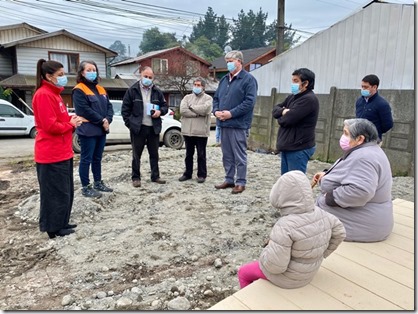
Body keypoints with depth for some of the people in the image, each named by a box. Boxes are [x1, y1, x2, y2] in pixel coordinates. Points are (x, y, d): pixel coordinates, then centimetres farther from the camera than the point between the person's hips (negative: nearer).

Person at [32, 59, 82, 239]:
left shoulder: (54, 94, 16)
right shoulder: (43, 95, -15)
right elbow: (50, 126, -21)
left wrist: (71, 121, 1)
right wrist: (71, 124, -7)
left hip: (62, 152, 10)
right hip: (51, 155, -10)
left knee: (65, 191, 17)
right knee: (56, 193, 0)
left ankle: (61, 223, 30)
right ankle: (54, 229, 13)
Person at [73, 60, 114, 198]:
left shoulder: (101, 89, 16)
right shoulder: (79, 90, -8)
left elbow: (109, 106, 10)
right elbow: (85, 110, -17)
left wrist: (107, 120, -8)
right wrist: (102, 121, -14)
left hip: (101, 130, 8)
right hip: (87, 131, -7)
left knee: (97, 158, 16)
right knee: (86, 159, 0)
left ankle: (98, 183, 27)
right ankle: (86, 187, 8)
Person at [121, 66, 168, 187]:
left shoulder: (157, 92, 9)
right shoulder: (132, 90, -1)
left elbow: (165, 106, 15)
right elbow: (125, 109, 0)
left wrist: (160, 111, -7)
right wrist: (129, 123, -6)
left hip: (154, 127, 3)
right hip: (138, 127, -3)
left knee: (154, 154, 10)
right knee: (136, 154, 5)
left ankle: (155, 176, 21)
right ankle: (136, 177, 15)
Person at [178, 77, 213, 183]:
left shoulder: (208, 98, 2)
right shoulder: (187, 97, 11)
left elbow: (204, 109, -19)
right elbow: (182, 110, -6)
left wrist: (191, 106, -6)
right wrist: (198, 113, -12)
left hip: (201, 131, -3)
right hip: (188, 130, 4)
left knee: (201, 155, 6)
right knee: (189, 154, 14)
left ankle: (202, 175, 16)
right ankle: (188, 173, 25)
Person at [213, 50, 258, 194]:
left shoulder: (248, 79, -5)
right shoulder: (224, 79, 18)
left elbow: (249, 102, -15)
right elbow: (216, 97, 20)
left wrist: (231, 113, -19)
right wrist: (216, 111, -1)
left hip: (238, 124, -7)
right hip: (223, 124, 7)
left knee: (239, 155, -1)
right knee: (227, 155, 13)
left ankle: (241, 182, 10)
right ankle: (229, 180, 25)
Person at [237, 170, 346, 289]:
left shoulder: (285, 226, -36)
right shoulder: (320, 214, -14)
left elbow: (274, 265, -32)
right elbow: (339, 232, 2)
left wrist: (269, 248, -11)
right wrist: (321, 255, 11)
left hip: (286, 275, -7)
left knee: (243, 272, 19)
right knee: (260, 263, 32)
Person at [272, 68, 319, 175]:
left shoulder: (309, 99, -15)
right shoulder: (292, 97, 15)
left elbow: (287, 119, -21)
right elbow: (275, 109, 12)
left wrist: (280, 117, 2)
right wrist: (283, 111, -11)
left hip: (299, 148, -9)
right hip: (286, 146, 9)